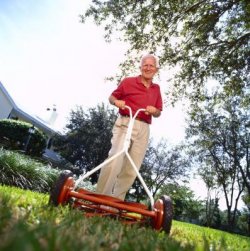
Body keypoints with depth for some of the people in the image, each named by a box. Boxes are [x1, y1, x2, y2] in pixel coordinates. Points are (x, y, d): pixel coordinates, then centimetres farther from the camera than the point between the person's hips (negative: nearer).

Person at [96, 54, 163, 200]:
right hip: (125, 123, -4)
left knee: (132, 168, 3)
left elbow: (158, 112, 20)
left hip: (143, 129, 5)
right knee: (115, 160, -19)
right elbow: (112, 97, 12)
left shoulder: (156, 89, 17)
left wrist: (154, 111, -3)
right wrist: (116, 102, -10)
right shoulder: (128, 81, 5)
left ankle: (117, 200, 14)